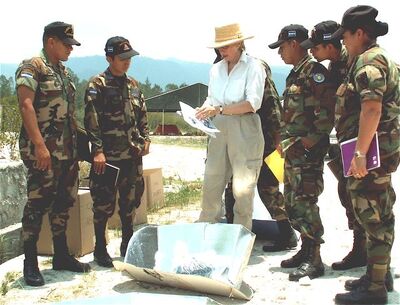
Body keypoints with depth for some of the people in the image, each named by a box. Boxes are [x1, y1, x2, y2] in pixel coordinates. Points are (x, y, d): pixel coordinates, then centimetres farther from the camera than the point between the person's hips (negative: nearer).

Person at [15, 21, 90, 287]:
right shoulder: (32, 67, -7)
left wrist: (77, 145, 17)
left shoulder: (64, 71, 17)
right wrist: (39, 145, -25)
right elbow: (26, 105, -18)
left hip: (68, 150, 8)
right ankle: (30, 262, 6)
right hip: (44, 150, -8)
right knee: (39, 203, -4)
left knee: (64, 201, 12)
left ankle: (61, 255, 23)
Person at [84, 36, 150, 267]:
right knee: (103, 204, 1)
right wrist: (98, 151, -18)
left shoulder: (133, 85, 12)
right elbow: (91, 121, -13)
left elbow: (143, 116, 19)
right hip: (107, 156, -6)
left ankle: (128, 244, 26)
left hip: (133, 155, 6)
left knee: (131, 200, 12)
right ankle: (100, 248, 14)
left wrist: (145, 139, 8)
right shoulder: (97, 86, -7)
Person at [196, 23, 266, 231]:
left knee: (243, 189, -1)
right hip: (219, 131, 5)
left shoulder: (253, 66, -4)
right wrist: (202, 111, -7)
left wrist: (219, 110, -21)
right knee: (211, 184, 6)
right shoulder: (216, 69, 13)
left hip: (244, 132, -5)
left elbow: (253, 103, -14)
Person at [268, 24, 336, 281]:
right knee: (292, 201, 13)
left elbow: (327, 112, -19)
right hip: (293, 149, 10)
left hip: (309, 150, -10)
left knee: (304, 202, -9)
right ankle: (306, 249, 24)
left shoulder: (314, 72, -12)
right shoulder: (295, 74, 18)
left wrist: (308, 142, -21)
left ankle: (314, 260, -1)